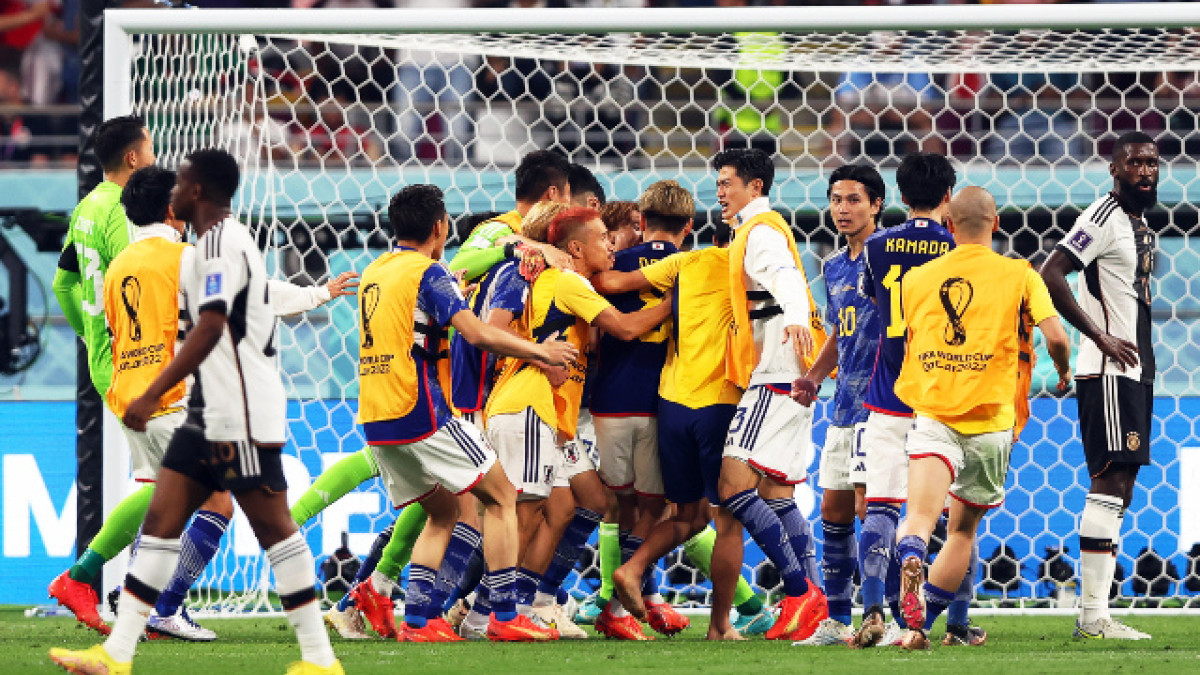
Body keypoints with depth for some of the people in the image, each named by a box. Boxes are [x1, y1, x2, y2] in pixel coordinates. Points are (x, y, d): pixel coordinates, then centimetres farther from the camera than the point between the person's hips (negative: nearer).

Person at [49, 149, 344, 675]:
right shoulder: (217, 241, 18)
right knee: (161, 519, 5)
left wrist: (152, 395, -26)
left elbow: (210, 329, -24)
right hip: (212, 415, 10)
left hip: (242, 416, -10)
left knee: (273, 528, -6)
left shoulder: (221, 241, -14)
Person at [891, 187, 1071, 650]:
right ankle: (920, 624, 13)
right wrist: (1063, 372, 14)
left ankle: (910, 559, -53)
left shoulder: (916, 278, 9)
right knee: (963, 528, 18)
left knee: (921, 514, -19)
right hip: (991, 420, 0)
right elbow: (1056, 338, -8)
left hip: (932, 416, 0)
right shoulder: (1018, 275, 2)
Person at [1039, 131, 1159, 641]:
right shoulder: (1105, 218, -12)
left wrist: (1144, 358, 17)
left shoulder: (1141, 224, 18)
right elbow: (1050, 276, -21)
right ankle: (1093, 614, -15)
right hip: (1108, 371, -10)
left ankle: (1095, 614, 9)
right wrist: (1102, 338, -20)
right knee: (1111, 482, -13)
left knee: (1118, 485, 8)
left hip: (1134, 370, 10)